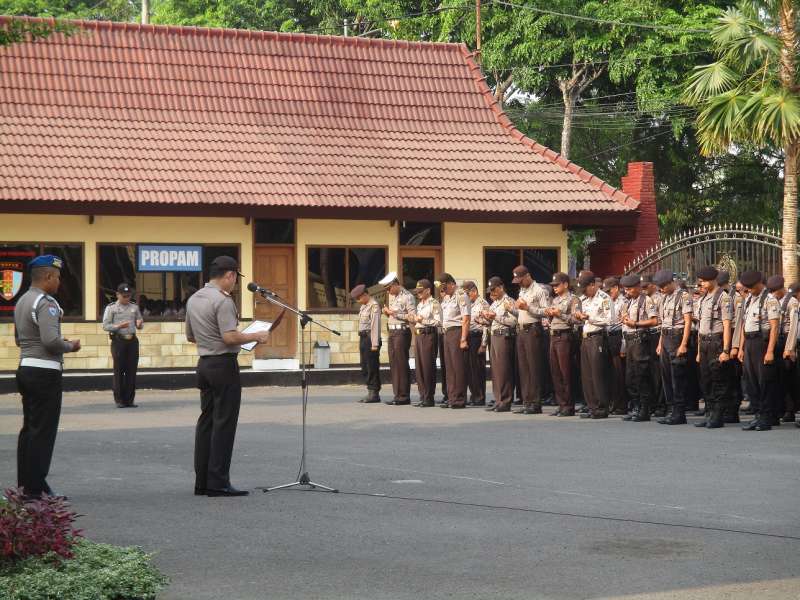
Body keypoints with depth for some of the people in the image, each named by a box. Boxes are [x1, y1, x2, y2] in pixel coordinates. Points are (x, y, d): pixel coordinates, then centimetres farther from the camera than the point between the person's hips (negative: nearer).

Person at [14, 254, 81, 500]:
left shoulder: (22, 301, 14)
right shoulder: (45, 303, -15)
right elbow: (51, 340, -25)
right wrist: (70, 346, -6)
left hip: (26, 368, 10)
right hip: (45, 372, -10)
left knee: (29, 428, 14)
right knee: (43, 431, -5)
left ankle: (24, 484, 18)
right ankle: (35, 488, -3)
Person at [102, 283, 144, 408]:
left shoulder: (134, 307, 14)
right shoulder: (111, 308, 3)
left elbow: (140, 325, 19)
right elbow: (105, 326, -2)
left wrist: (140, 324, -5)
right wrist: (119, 326, -18)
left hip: (132, 341, 4)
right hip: (118, 340, -4)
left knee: (131, 370, 2)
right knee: (119, 371, -3)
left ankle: (129, 400, 8)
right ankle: (119, 400, 2)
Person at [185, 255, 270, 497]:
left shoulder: (193, 300, 12)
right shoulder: (223, 301, -16)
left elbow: (190, 336, 20)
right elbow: (230, 337, -23)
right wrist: (256, 337, -9)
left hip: (204, 364, 9)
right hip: (224, 364, -9)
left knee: (206, 421, 10)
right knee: (224, 423, -6)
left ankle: (202, 481, 11)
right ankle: (218, 482, -7)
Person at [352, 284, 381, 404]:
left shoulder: (374, 306, -11)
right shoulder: (363, 306, 17)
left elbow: (375, 325, -16)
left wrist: (374, 344, -20)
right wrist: (360, 343, 15)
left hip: (371, 338, -10)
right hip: (363, 338, 10)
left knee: (372, 367, -6)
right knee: (365, 367, 10)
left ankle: (375, 393, -2)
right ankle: (370, 392, 14)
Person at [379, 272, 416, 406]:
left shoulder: (407, 297, -9)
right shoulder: (391, 296, 17)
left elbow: (412, 318, -16)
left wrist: (396, 314, -16)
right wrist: (387, 312, 6)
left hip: (402, 332, -8)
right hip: (392, 331, 8)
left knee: (402, 364, -7)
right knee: (393, 364, 6)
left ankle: (404, 396, -3)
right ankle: (397, 395, 10)